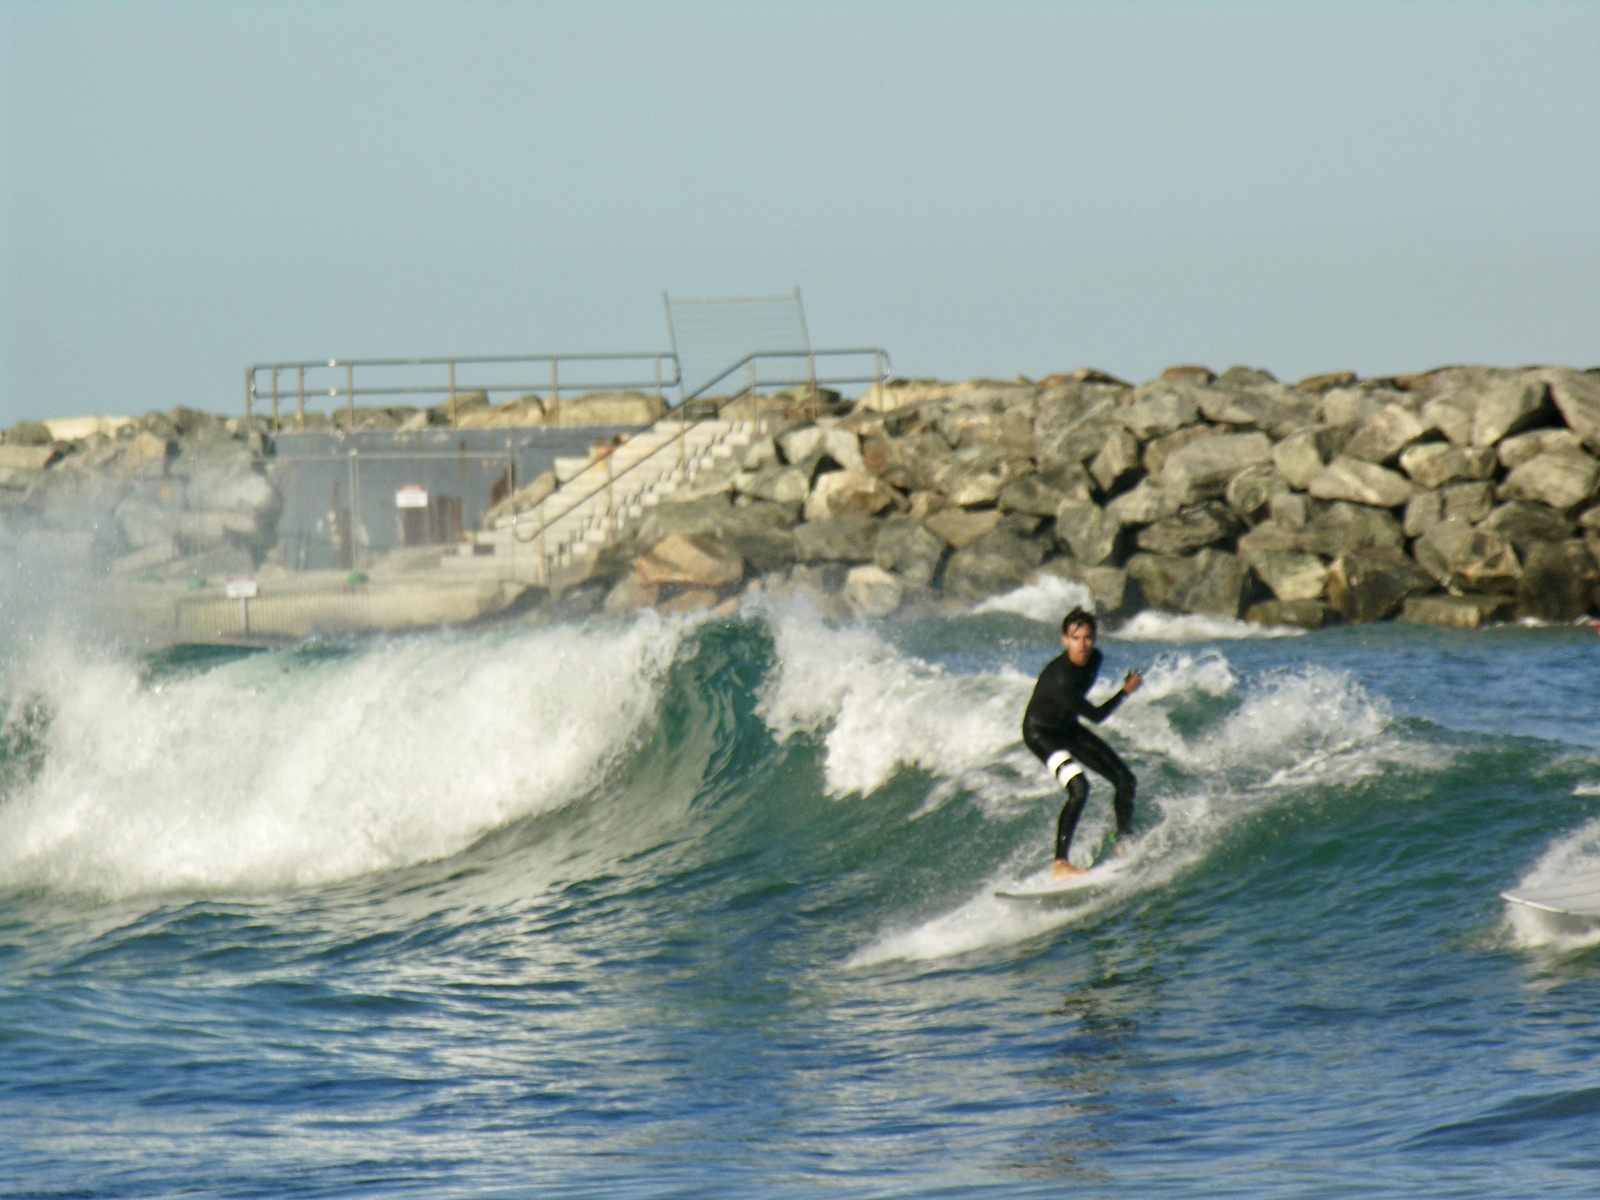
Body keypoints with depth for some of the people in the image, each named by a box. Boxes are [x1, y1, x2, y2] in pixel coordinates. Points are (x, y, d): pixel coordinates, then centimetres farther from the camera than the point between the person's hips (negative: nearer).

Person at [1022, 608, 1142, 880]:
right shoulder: (1060, 679, -38)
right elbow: (1096, 715, -29)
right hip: (1040, 733, -8)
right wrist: (1125, 691, -22)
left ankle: (1124, 848, 24)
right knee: (1078, 788, -29)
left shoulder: (1094, 659, -14)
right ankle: (1061, 867, -28)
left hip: (1068, 728, 8)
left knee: (1125, 781, 5)